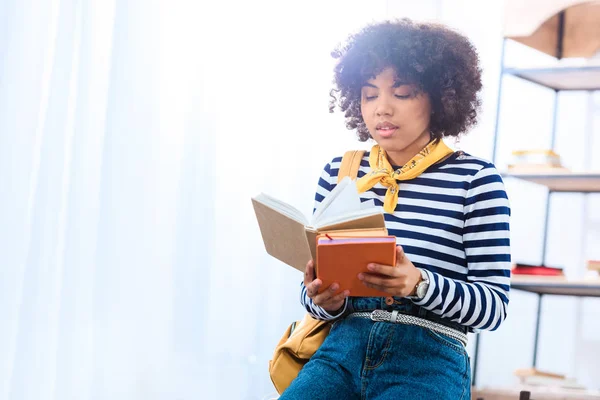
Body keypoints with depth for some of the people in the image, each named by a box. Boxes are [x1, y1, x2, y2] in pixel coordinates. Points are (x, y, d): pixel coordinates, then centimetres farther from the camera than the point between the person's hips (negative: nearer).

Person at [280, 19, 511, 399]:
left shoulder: (476, 180, 2)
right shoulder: (339, 173, 12)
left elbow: (494, 305, -2)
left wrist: (419, 284, -19)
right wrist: (327, 301, -8)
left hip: (430, 361, -3)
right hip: (344, 347, 3)